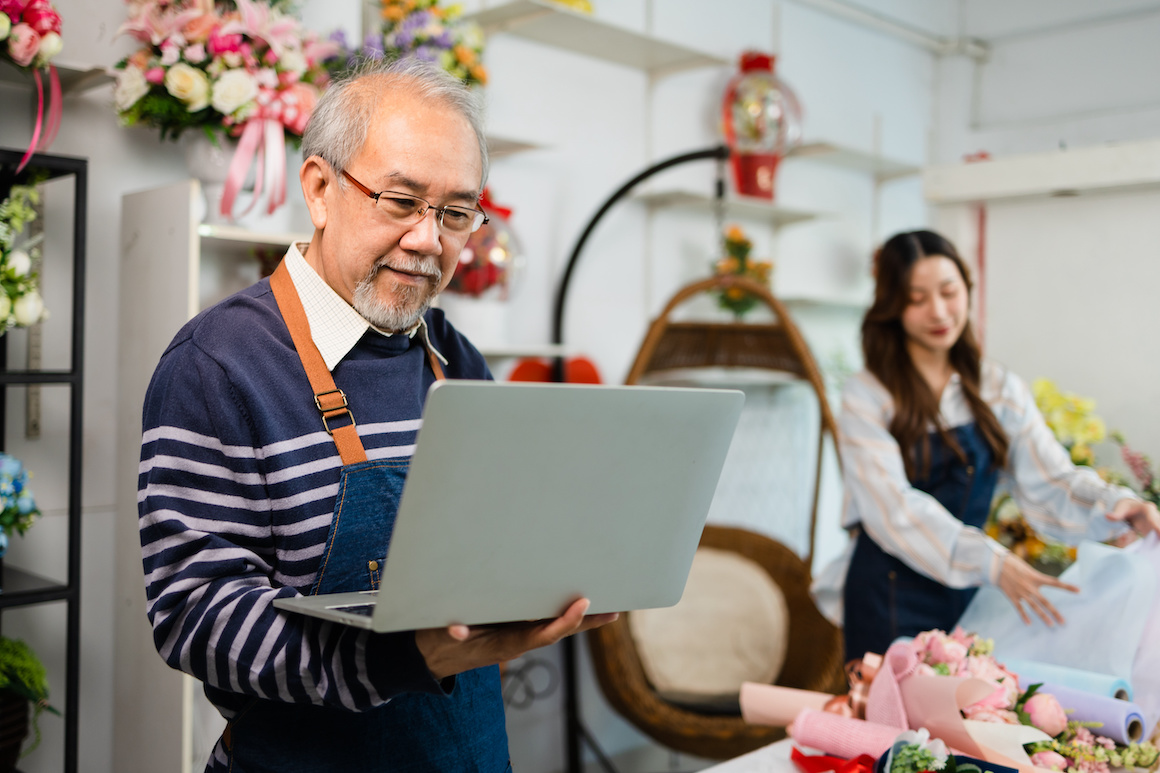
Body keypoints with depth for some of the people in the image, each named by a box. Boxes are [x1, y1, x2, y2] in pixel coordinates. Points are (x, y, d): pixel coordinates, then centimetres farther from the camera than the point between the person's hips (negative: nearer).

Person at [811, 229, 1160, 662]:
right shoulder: (866, 397, -8)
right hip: (890, 598, -4)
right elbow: (894, 509, -18)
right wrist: (991, 562, -28)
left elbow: (1050, 482, 0)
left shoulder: (999, 389, 6)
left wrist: (1115, 505, -21)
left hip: (967, 594, 4)